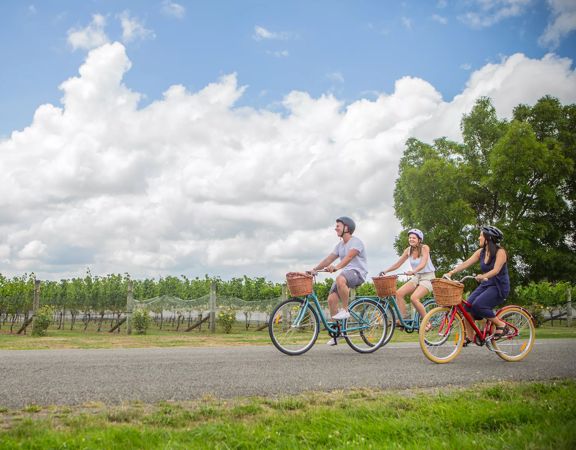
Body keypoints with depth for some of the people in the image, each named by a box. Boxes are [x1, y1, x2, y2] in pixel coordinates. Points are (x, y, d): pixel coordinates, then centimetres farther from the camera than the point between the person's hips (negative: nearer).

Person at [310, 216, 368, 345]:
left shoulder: (356, 242, -8)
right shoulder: (339, 245, 18)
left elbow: (349, 257, -26)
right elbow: (329, 259, 13)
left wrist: (336, 267, -41)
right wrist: (314, 269, 0)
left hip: (358, 273, -8)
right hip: (345, 273, 8)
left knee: (340, 279, -40)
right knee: (331, 298, -9)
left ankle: (345, 310, -23)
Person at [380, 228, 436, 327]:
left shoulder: (424, 248, -13)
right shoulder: (408, 250, 3)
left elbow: (423, 264, -26)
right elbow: (398, 263, 5)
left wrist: (413, 271, -44)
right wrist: (385, 271, -8)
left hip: (428, 278, -6)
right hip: (416, 278, 6)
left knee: (414, 298, -28)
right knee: (399, 293, -16)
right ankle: (403, 319, -10)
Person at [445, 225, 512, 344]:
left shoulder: (500, 252, -14)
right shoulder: (481, 252, 5)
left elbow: (496, 270, -27)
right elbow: (466, 263, -2)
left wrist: (483, 276, -43)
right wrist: (450, 273, -14)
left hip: (499, 286, -7)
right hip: (485, 285, 7)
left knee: (478, 305, -27)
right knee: (467, 305, -12)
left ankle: (501, 325, -8)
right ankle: (469, 336, -1)